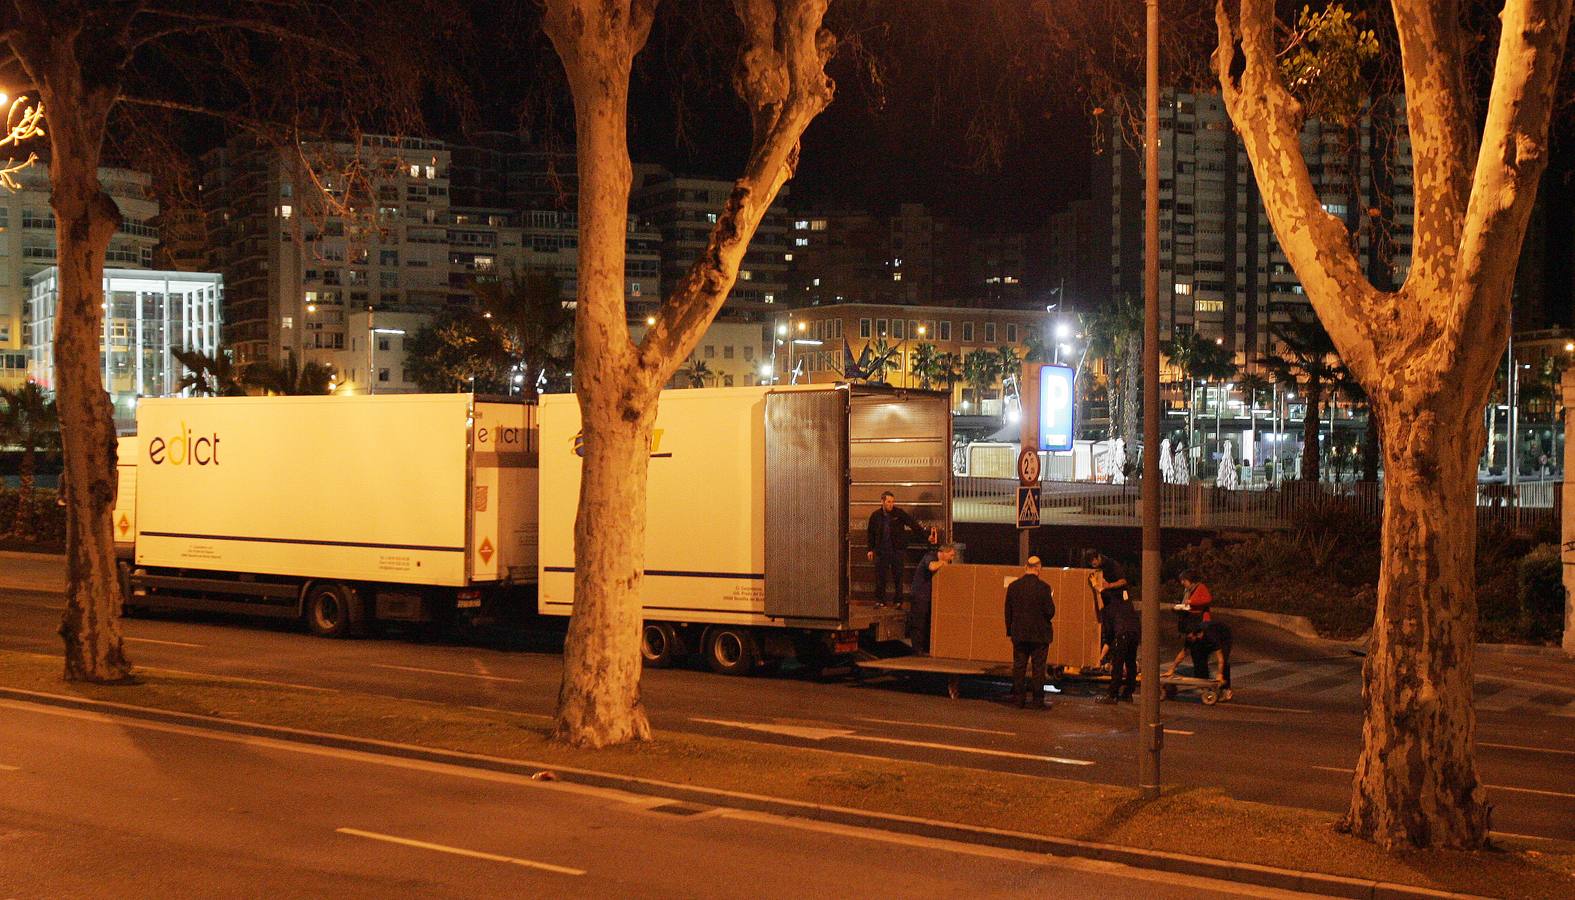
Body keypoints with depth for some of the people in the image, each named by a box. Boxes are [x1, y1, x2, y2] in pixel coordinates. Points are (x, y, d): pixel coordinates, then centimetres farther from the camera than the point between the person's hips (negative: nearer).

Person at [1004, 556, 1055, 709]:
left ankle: (1019, 697, 10)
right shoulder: (1043, 587, -12)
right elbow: (1050, 612, -12)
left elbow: (1008, 611, 5)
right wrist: (1051, 601, 9)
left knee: (1018, 666, 9)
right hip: (1039, 634, -3)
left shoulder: (1013, 586, 1)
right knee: (1038, 668, 2)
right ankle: (1037, 699, 2)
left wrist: (1010, 631, 14)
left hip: (1019, 634, 3)